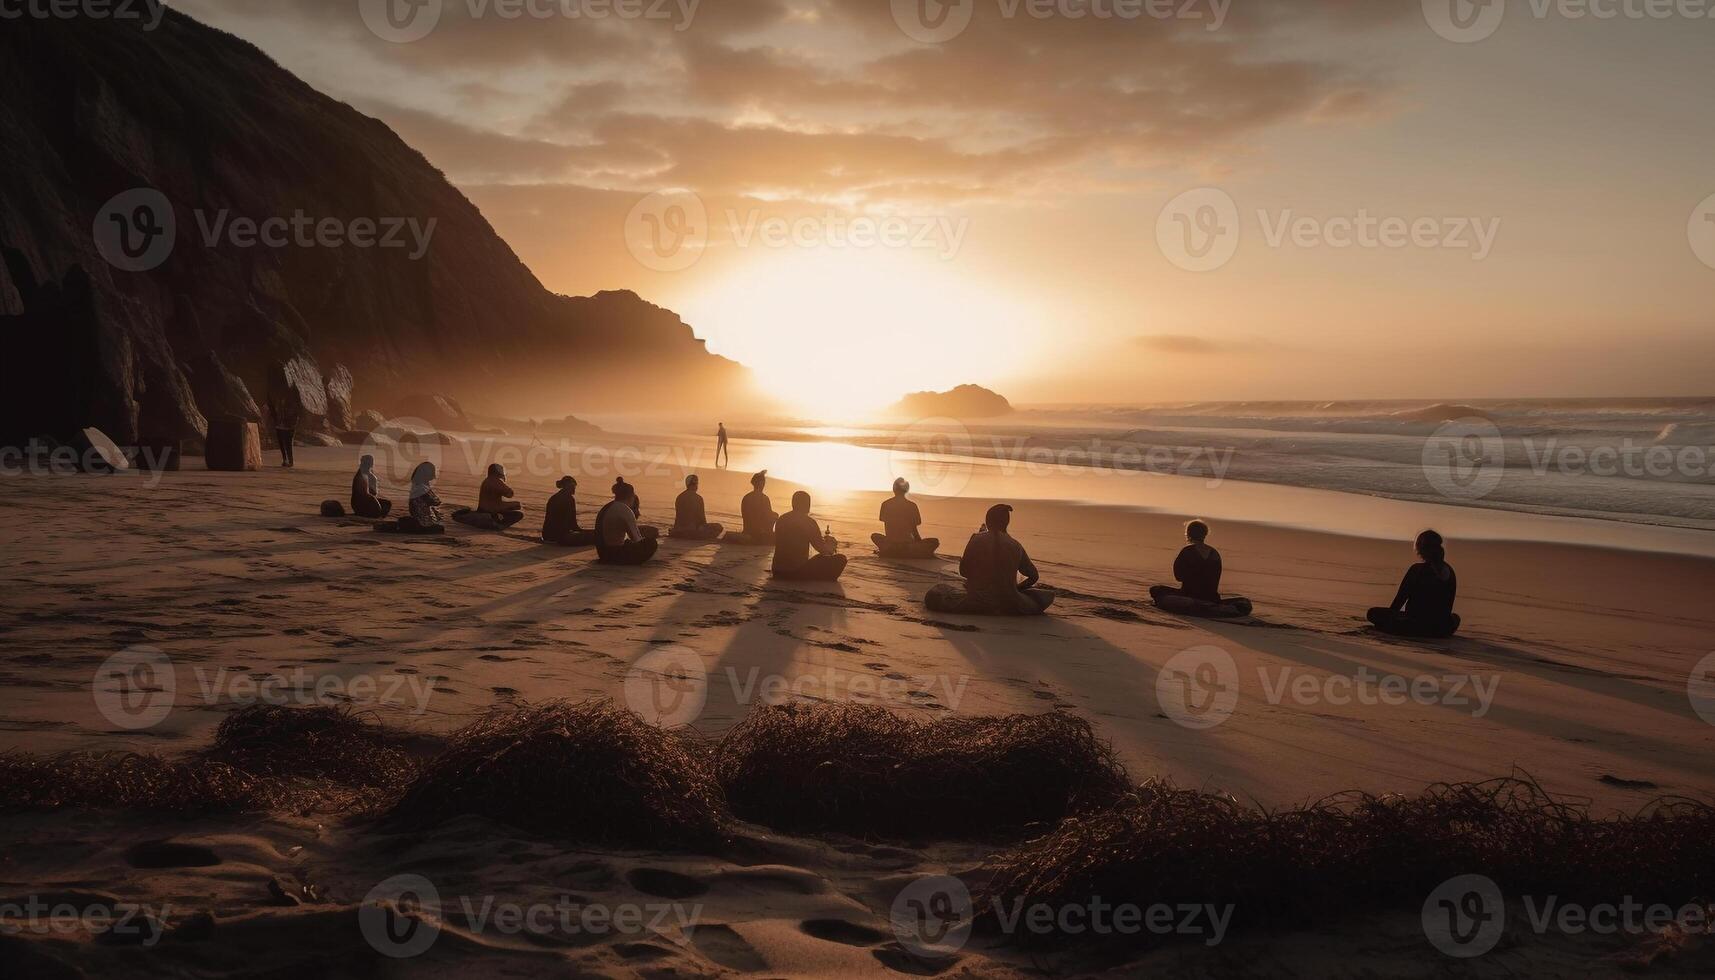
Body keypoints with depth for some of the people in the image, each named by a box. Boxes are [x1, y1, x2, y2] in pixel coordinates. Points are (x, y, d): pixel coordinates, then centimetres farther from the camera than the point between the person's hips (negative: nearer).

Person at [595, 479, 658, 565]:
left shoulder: (605, 508, 11)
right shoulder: (625, 511, -15)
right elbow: (637, 539, -10)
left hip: (603, 553, 9)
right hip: (616, 554, -9)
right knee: (652, 543, -2)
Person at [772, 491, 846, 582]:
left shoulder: (781, 519, 11)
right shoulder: (808, 522, -10)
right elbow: (822, 549, -4)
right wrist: (831, 546, 21)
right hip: (798, 573, -7)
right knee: (840, 559, 1)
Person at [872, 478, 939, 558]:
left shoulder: (885, 504, 3)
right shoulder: (912, 505, -5)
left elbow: (886, 529, 12)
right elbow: (914, 530, 3)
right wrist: (920, 542, 20)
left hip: (890, 543, 3)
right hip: (907, 544, -3)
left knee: (874, 536, 34)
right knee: (935, 542, 11)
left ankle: (886, 551, 12)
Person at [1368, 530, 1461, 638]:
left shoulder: (1417, 570, -12)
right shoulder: (1449, 571, 4)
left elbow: (1400, 598, -2)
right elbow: (1448, 606, 14)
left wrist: (1389, 616, 15)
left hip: (1418, 625, -5)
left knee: (1373, 613, 5)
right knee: (1455, 617, 41)